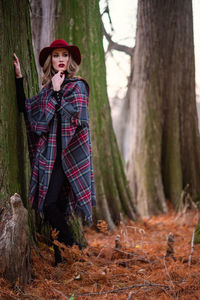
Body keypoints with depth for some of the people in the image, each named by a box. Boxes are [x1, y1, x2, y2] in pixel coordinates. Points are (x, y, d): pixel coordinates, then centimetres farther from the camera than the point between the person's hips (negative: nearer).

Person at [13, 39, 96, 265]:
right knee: (55, 207, 6)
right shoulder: (47, 89, 17)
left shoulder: (77, 86, -2)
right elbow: (25, 107, 11)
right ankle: (59, 258, 13)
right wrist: (19, 77, 9)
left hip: (67, 154, -6)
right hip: (48, 153, 6)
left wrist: (57, 92, -11)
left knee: (51, 205, -15)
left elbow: (71, 115, -14)